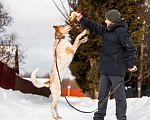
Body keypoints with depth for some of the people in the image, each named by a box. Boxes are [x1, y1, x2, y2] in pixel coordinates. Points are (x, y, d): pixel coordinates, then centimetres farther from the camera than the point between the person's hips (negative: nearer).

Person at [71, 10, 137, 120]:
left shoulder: (121, 32, -10)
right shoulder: (107, 31, 16)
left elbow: (131, 49, -11)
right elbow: (94, 27, 28)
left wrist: (130, 66, -10)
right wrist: (80, 18, 28)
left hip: (116, 70, -9)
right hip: (105, 69, 9)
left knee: (119, 94, -3)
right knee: (102, 94, 11)